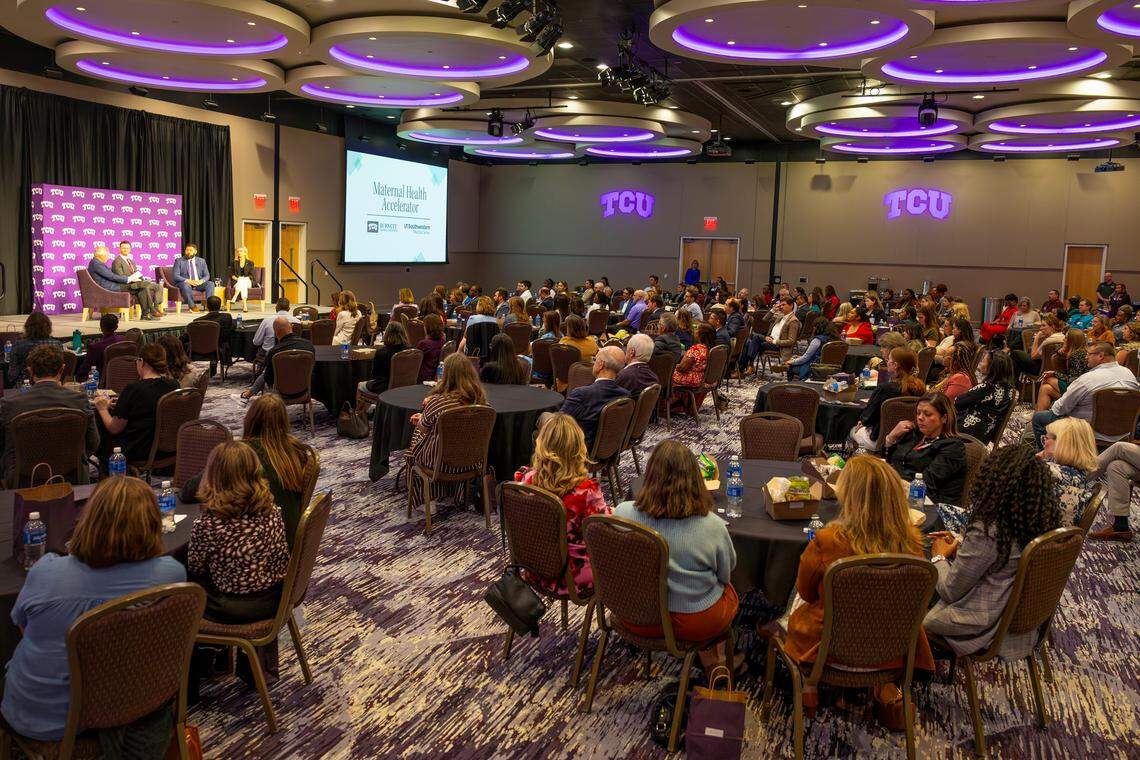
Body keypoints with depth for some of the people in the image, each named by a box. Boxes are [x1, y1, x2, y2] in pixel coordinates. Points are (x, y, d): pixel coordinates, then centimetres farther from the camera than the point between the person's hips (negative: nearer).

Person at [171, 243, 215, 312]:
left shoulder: (201, 261, 12)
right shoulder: (179, 261, 2)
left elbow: (207, 275, 9)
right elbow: (175, 276, -7)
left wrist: (201, 281, -16)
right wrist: (188, 281, -24)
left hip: (198, 283, 3)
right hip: (184, 283, -3)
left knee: (210, 284, -24)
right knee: (186, 285, -38)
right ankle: (192, 306, -32)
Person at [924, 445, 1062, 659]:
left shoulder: (986, 533, -30)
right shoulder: (1044, 520, -8)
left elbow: (949, 591, -17)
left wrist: (939, 557, 0)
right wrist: (960, 548, 7)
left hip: (986, 625, -7)